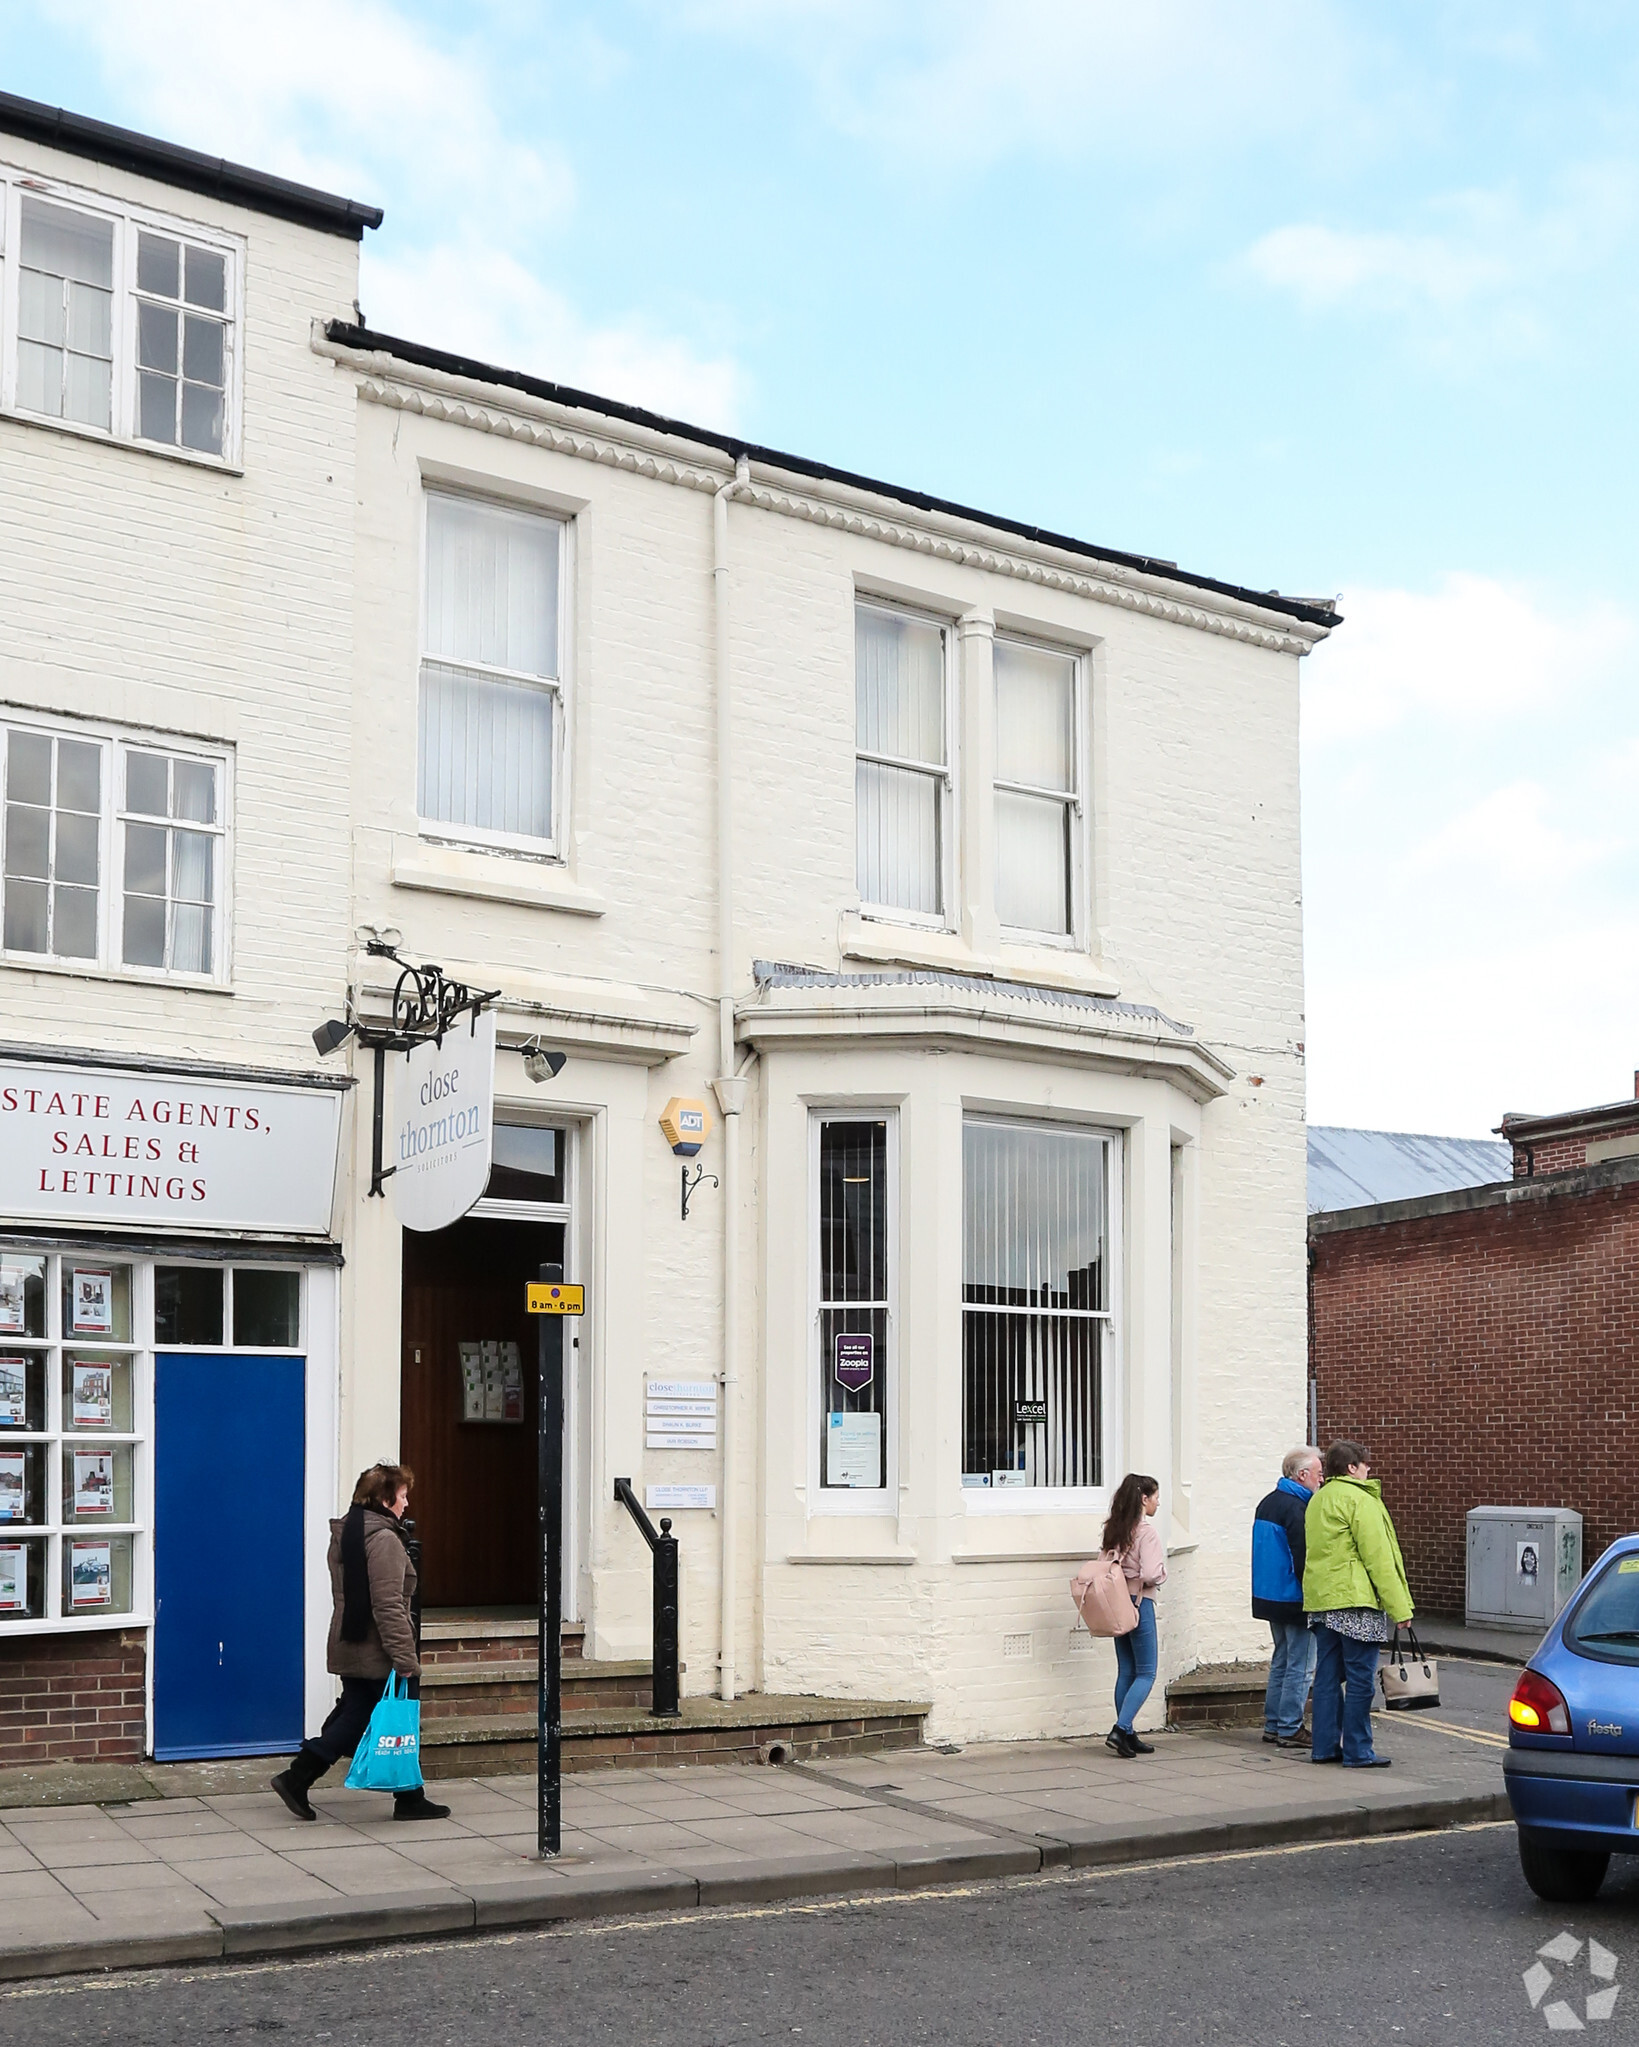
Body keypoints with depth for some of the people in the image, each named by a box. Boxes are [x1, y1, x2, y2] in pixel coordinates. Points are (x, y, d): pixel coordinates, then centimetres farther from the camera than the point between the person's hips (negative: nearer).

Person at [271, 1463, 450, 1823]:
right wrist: (405, 1658, -21)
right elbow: (388, 1606, -23)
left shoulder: (343, 1534, 12)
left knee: (352, 1717, 14)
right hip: (378, 1654, -9)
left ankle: (296, 1779, 8)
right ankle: (409, 1799, 14)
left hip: (348, 1648, 9)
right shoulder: (383, 1539, -18)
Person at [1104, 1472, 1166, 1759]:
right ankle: (1120, 1730, -13)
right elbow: (1150, 1574, -21)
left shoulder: (1113, 1528, 9)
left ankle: (1127, 1736, 12)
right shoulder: (1145, 1530, -14)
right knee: (1145, 1673, -1)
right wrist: (1163, 1573, -2)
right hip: (1139, 1603, -8)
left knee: (1126, 1672, 11)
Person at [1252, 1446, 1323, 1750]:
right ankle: (1289, 1729, -1)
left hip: (1270, 1597, 10)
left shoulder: (1267, 1503, 12)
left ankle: (1273, 1725, 20)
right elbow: (1303, 1560, -21)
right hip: (1294, 1600, -10)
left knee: (1281, 1662, 17)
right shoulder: (1296, 1508, -18)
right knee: (1301, 1666, -3)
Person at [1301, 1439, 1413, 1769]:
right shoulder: (1360, 1500, -10)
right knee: (1359, 1678, -3)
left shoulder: (1318, 1500, 18)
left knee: (1328, 1675, 12)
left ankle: (1325, 1746, 14)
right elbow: (1378, 1557, -13)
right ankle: (1357, 1752, -1)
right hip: (1355, 1600, -8)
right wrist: (1399, 1607, -11)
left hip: (1320, 1599, 9)